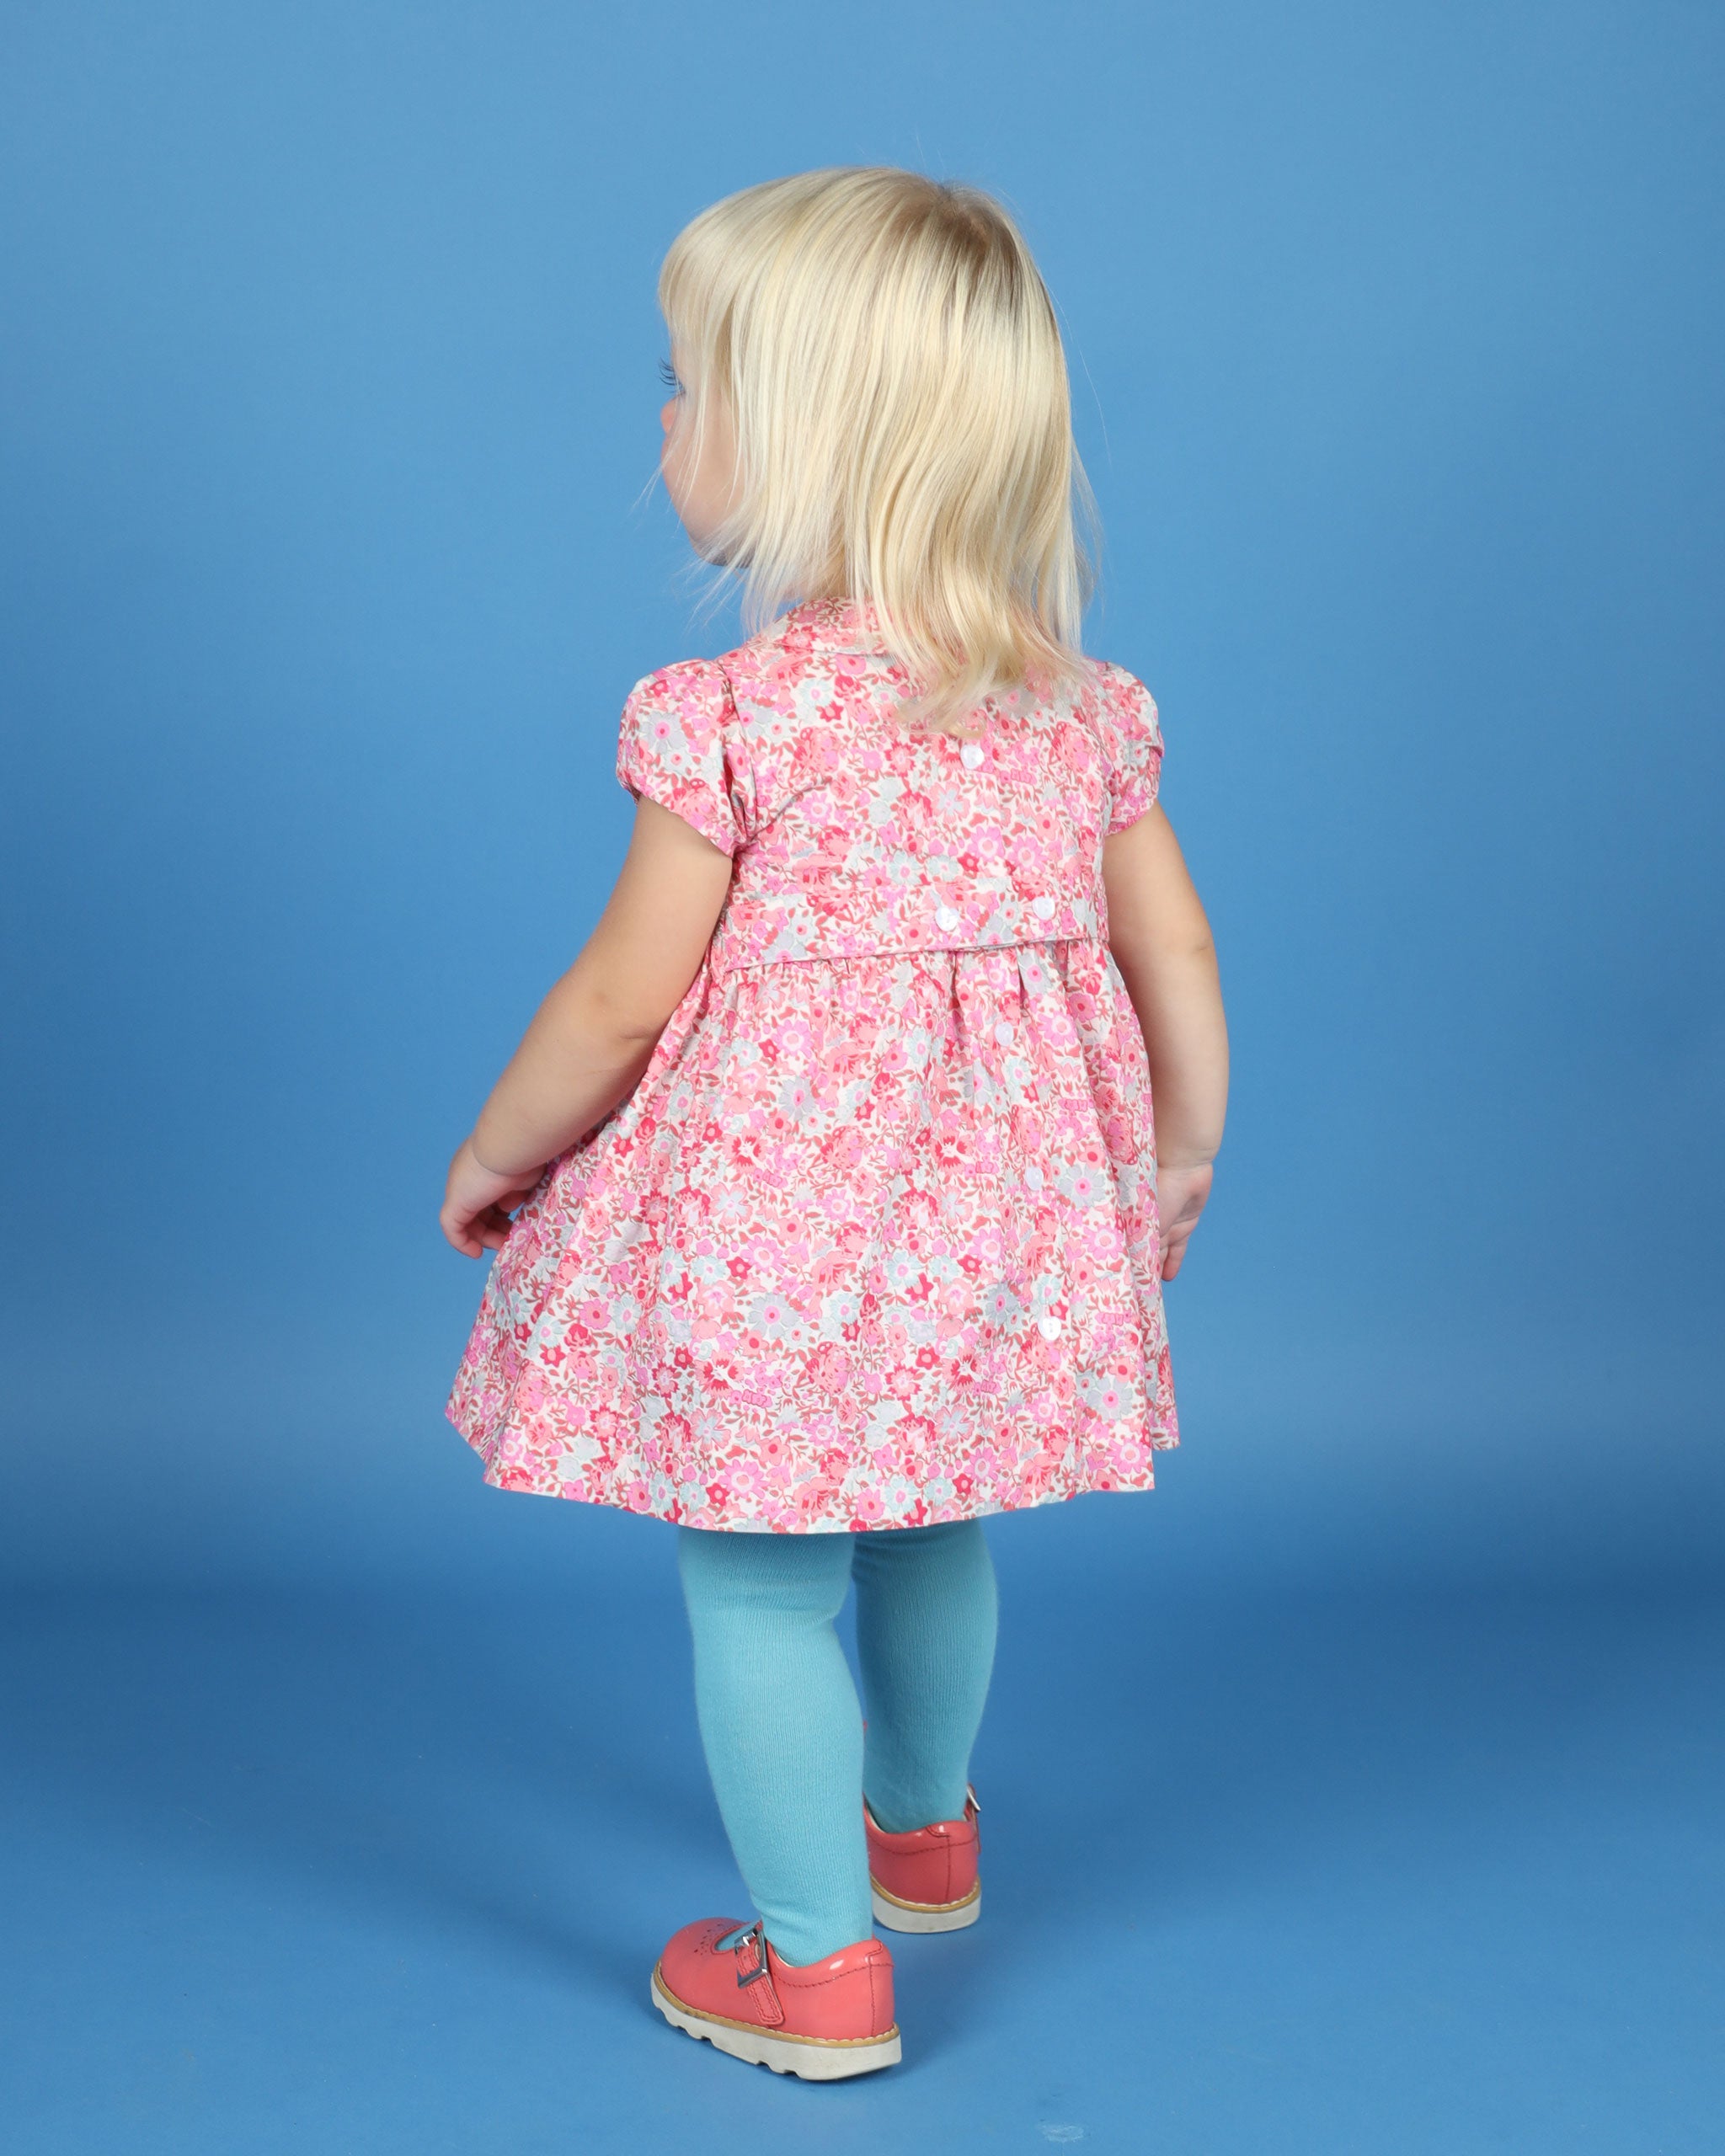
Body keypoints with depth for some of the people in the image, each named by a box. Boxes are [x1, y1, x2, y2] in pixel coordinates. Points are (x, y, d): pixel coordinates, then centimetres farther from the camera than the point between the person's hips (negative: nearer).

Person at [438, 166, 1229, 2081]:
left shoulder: (734, 715, -18)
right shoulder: (1085, 707, -1)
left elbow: (623, 1002, -14)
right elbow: (1179, 967, 4)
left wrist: (494, 1155, 3)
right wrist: (1180, 1161, 20)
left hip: (773, 1220, -6)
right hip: (989, 1210, 7)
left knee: (754, 1581, 10)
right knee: (927, 1538, 26)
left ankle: (818, 1962, 20)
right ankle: (922, 1828, 48)